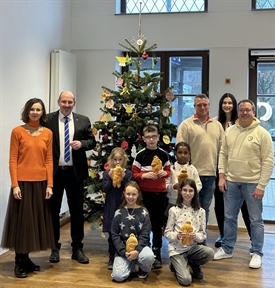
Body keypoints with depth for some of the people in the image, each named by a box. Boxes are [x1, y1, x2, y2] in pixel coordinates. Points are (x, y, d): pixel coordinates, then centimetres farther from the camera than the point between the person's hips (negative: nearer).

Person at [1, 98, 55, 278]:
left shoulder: (48, 133, 6)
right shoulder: (17, 132, -2)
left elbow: (49, 161, 5)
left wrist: (50, 185, 0)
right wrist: (15, 185, -12)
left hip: (41, 183, 4)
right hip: (23, 183, -3)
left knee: (36, 220, 9)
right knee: (22, 220, 2)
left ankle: (27, 259, 22)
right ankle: (20, 262, 11)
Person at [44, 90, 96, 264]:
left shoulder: (83, 121, 5)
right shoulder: (48, 120, -1)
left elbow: (92, 141, 7)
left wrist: (82, 143, -15)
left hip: (75, 172, 1)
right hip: (54, 172, -1)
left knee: (77, 210, 8)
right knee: (53, 210, 9)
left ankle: (77, 248, 18)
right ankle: (55, 247, 22)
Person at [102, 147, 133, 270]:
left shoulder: (128, 173, 0)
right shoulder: (107, 173, 3)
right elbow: (105, 189, -5)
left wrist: (123, 178, -18)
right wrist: (110, 178, -17)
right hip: (111, 207, 1)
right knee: (112, 233, 7)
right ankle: (111, 258, 19)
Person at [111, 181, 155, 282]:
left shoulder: (143, 212, 1)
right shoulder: (119, 213, 3)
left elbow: (145, 235, -4)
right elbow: (114, 235, 1)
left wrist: (137, 250, -20)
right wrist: (124, 251, -13)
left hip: (140, 245, 0)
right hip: (123, 249, 1)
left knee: (148, 257, -36)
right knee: (118, 276, -22)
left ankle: (144, 268, 2)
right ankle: (131, 264, 12)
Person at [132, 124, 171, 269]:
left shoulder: (163, 154, 4)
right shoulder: (140, 155, -3)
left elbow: (168, 171, 13)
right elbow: (134, 174, -2)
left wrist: (164, 173, -9)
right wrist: (146, 175, -18)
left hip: (160, 193, 2)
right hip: (144, 193, -2)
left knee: (158, 224, 8)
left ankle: (157, 253, 18)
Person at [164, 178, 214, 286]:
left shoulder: (201, 211, 0)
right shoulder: (174, 210, -5)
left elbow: (203, 235, 2)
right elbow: (167, 233, -3)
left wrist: (195, 236, -20)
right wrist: (177, 235, -24)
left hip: (193, 247, 3)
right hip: (177, 249, -3)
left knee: (210, 253, -30)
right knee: (186, 280, -20)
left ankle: (193, 264, 5)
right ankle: (177, 265, 16)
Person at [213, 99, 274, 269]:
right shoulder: (230, 131, 6)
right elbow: (223, 154, 11)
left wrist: (261, 186, -13)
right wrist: (222, 176, 1)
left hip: (252, 183, -4)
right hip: (231, 181, 4)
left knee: (256, 220, 5)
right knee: (229, 217, 13)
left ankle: (257, 253, 16)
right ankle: (227, 249, 26)